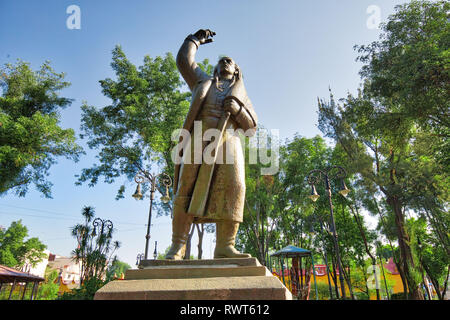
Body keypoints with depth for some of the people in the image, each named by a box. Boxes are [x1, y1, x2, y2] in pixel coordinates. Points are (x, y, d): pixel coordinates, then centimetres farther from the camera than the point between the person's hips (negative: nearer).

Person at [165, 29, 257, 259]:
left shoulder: (241, 94, 30)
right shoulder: (203, 82, 33)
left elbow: (251, 127, 18)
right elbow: (184, 60, 31)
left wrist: (237, 110, 0)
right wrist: (196, 39, 43)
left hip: (228, 141, 1)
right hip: (199, 138, 0)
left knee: (233, 188, -19)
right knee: (187, 189, -12)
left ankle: (225, 246, -19)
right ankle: (177, 246, -12)